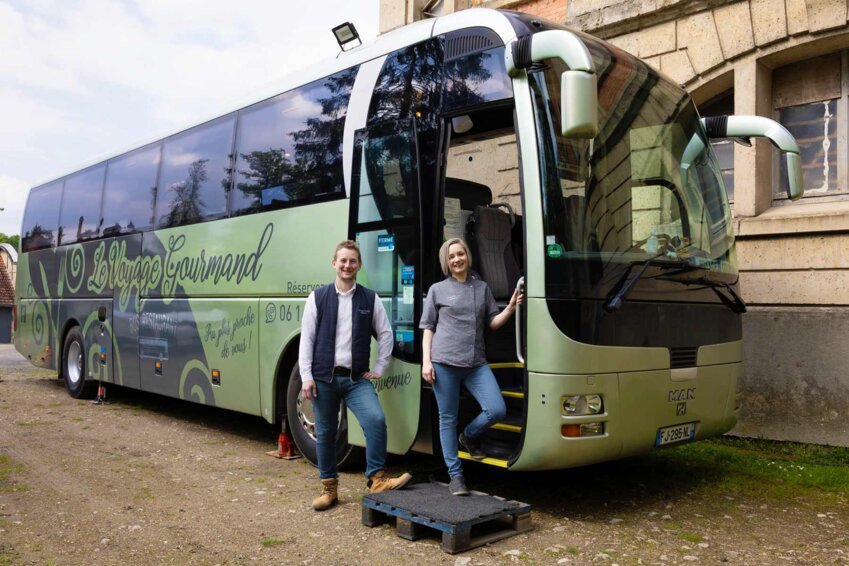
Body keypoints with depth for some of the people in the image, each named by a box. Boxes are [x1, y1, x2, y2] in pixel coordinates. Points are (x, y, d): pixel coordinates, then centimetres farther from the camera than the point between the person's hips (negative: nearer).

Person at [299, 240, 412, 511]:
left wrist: (379, 369, 5)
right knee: (325, 433, 8)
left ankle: (377, 479, -7)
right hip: (324, 377, 0)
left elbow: (385, 334, 10)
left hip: (357, 378, 0)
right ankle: (329, 487, 23)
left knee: (376, 420, -19)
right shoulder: (318, 297, 2)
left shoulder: (370, 298, 5)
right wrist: (306, 376, -6)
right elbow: (306, 338, 0)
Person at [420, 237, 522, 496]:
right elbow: (428, 328, 8)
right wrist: (426, 361, -2)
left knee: (497, 410, -9)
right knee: (448, 419, 1)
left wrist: (511, 308, -2)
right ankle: (455, 476, 13)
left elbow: (493, 323, 16)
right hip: (444, 362, -2)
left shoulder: (482, 287, 16)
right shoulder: (437, 290, 8)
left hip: (476, 362, 3)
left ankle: (469, 436, 23)